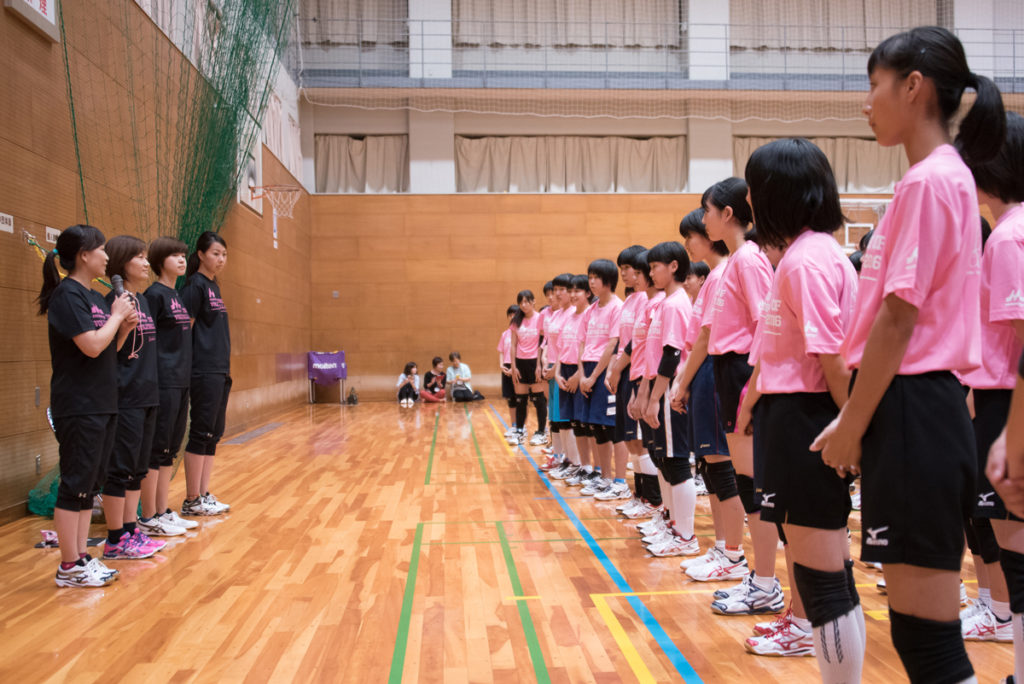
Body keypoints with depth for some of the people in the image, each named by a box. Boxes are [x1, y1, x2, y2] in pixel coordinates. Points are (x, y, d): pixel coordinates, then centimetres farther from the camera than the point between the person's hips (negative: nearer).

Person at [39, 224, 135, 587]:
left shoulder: (96, 297, 13)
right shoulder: (67, 295, -13)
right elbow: (92, 346, -23)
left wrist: (126, 326, 2)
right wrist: (117, 315, -10)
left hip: (102, 404, 9)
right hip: (78, 408, -9)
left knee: (90, 485, 12)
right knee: (75, 485, -2)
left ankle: (82, 556, 20)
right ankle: (69, 567, 6)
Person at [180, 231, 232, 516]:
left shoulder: (214, 286, 17)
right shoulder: (195, 285, -8)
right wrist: (187, 369, -16)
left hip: (220, 371, 9)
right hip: (204, 372, -9)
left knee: (213, 435, 10)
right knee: (201, 434, -4)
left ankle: (204, 495, 17)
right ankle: (192, 501, 3)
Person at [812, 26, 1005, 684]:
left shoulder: (929, 180, -12)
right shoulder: (949, 175, 19)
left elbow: (899, 316, -17)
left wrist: (852, 425, -11)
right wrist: (858, 418, 19)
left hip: (912, 412, -10)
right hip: (925, 406, 10)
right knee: (918, 623, 16)